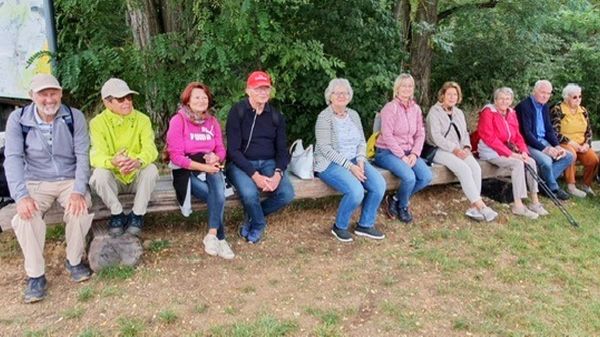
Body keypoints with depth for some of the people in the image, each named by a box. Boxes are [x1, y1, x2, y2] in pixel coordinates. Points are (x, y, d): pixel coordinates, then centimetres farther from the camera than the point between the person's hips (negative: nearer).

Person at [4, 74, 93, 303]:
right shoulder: (18, 119, -6)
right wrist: (21, 196, -27)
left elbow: (82, 156, -10)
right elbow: (13, 158, -12)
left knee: (80, 207, -29)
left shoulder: (75, 117, -6)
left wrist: (78, 191, -24)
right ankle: (35, 275, -10)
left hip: (69, 180, 0)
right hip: (36, 183, 0)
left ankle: (74, 261, -5)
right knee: (25, 215, -28)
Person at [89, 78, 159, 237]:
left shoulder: (142, 120, -8)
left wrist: (138, 162, -46)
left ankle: (137, 215, -12)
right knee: (99, 173, -30)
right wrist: (112, 162, -48)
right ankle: (117, 215, -8)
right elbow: (97, 155, -23)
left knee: (151, 169, -29)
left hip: (137, 177, 1)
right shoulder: (98, 122, -11)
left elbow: (150, 149, -22)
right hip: (113, 179, 0)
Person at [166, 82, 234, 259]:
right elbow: (176, 156, -13)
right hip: (186, 170, -4)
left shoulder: (212, 121, 10)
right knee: (218, 195, -28)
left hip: (209, 168, 4)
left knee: (218, 183, -32)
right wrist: (202, 166, -21)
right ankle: (219, 237, -15)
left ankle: (212, 235, -27)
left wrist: (215, 158, -15)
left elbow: (221, 149, 9)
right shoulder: (178, 120, -7)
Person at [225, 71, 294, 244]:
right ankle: (258, 223, 2)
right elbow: (233, 150, -13)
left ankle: (252, 217, 7)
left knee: (287, 194, -21)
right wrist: (255, 175, -23)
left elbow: (282, 149, 5)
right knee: (249, 193, -33)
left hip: (268, 163, 4)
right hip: (241, 163, -4)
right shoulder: (237, 111, -8)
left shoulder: (276, 116, 7)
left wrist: (278, 173, -16)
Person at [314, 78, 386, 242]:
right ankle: (339, 226, -4)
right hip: (331, 163, -7)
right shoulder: (324, 117, -10)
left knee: (379, 184, -16)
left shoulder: (353, 114, 11)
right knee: (356, 191, -30)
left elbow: (362, 141, 12)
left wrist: (360, 160, -8)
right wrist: (349, 166, -21)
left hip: (354, 161, 7)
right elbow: (326, 148, -17)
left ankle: (365, 225, 2)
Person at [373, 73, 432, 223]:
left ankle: (395, 200, 3)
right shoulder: (390, 107, -10)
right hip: (387, 152, -6)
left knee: (426, 177, -17)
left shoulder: (416, 108, 9)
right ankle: (402, 207, 3)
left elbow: (420, 134, 7)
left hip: (409, 152, 6)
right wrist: (402, 156, -19)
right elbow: (387, 136, -16)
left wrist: (414, 154, -9)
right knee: (409, 177, -29)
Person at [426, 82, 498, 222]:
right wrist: (454, 149, -21)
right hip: (439, 151, -6)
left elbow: (465, 133, 19)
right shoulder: (435, 112, -3)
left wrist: (466, 147, -3)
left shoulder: (459, 113, 20)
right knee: (464, 169, -29)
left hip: (459, 150, 6)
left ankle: (474, 207, -26)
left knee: (475, 167, -23)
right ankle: (480, 206, -26)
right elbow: (436, 137, -13)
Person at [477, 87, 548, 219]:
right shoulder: (488, 112, -12)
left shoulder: (511, 114, 10)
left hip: (508, 149, 7)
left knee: (531, 161, -14)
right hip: (490, 150, -7)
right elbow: (490, 138, -19)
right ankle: (518, 205, -26)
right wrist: (510, 154, -22)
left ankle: (535, 202, -7)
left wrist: (524, 151, -9)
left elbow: (517, 136, 11)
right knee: (517, 163, -28)